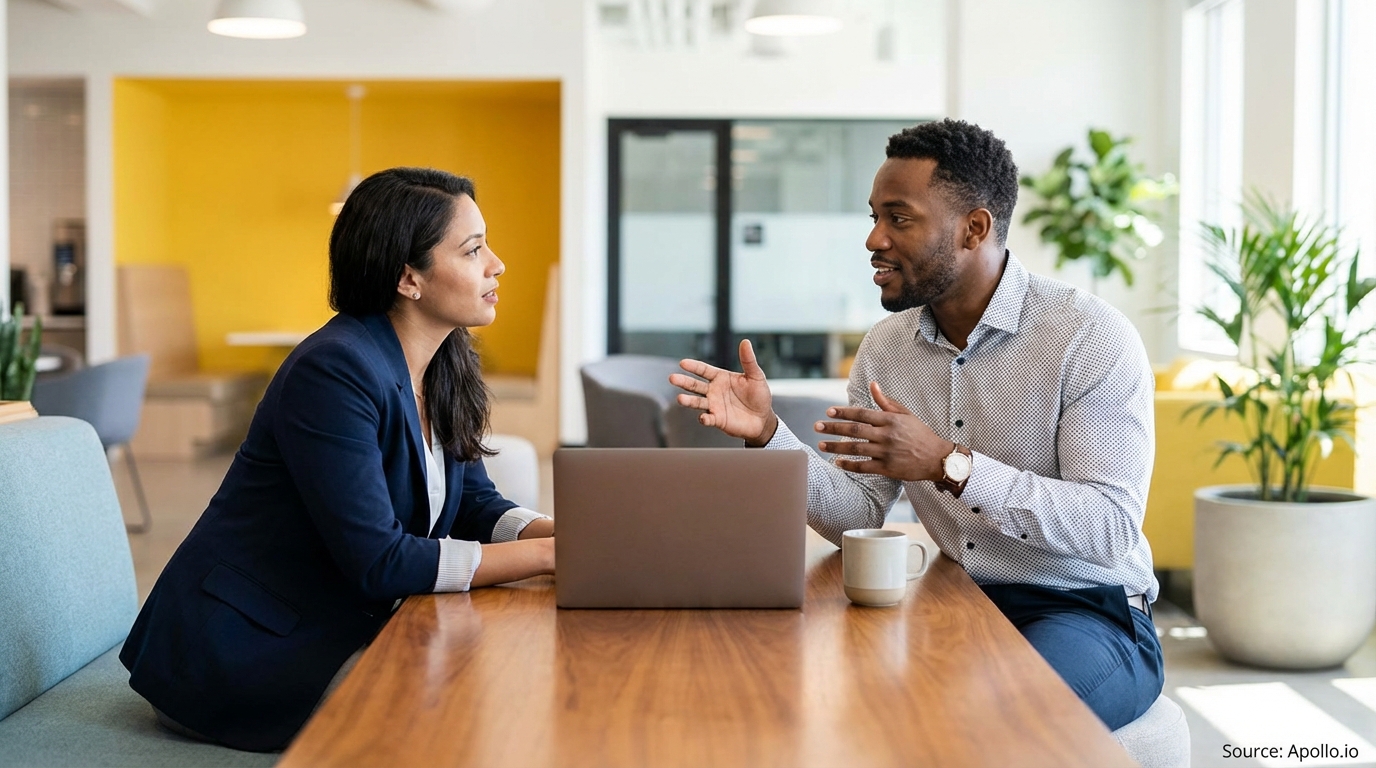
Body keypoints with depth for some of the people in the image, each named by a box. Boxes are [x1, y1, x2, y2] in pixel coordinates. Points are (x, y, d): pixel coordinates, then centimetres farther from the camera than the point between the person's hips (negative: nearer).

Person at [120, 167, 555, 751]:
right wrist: (549, 554, -24)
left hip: (331, 634, 8)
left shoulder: (444, 368, 4)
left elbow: (477, 508, 8)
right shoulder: (334, 373, -23)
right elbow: (379, 562, -26)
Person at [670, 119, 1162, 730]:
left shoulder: (1090, 336, -13)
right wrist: (769, 435, -14)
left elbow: (1111, 528, -22)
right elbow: (856, 516, 3)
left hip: (1086, 611, -5)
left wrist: (950, 464, -31)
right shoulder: (885, 347, 5)